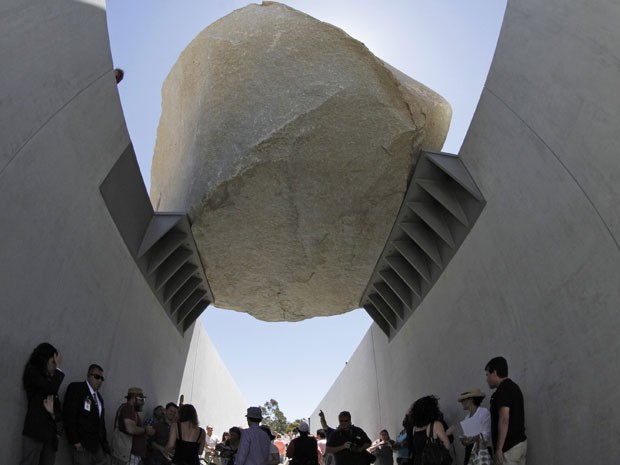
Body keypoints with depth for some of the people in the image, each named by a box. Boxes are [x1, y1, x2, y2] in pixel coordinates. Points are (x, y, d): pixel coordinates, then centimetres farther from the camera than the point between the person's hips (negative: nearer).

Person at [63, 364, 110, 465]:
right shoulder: (76, 388, -5)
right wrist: (75, 441, -17)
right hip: (81, 444, -6)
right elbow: (69, 415, -13)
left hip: (97, 444, 6)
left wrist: (104, 442, 8)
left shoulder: (99, 397, 17)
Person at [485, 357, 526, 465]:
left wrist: (499, 449, -20)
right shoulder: (513, 387, 15)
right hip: (520, 442, 10)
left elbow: (504, 420, -22)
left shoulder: (503, 389, -15)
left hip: (509, 446, -10)